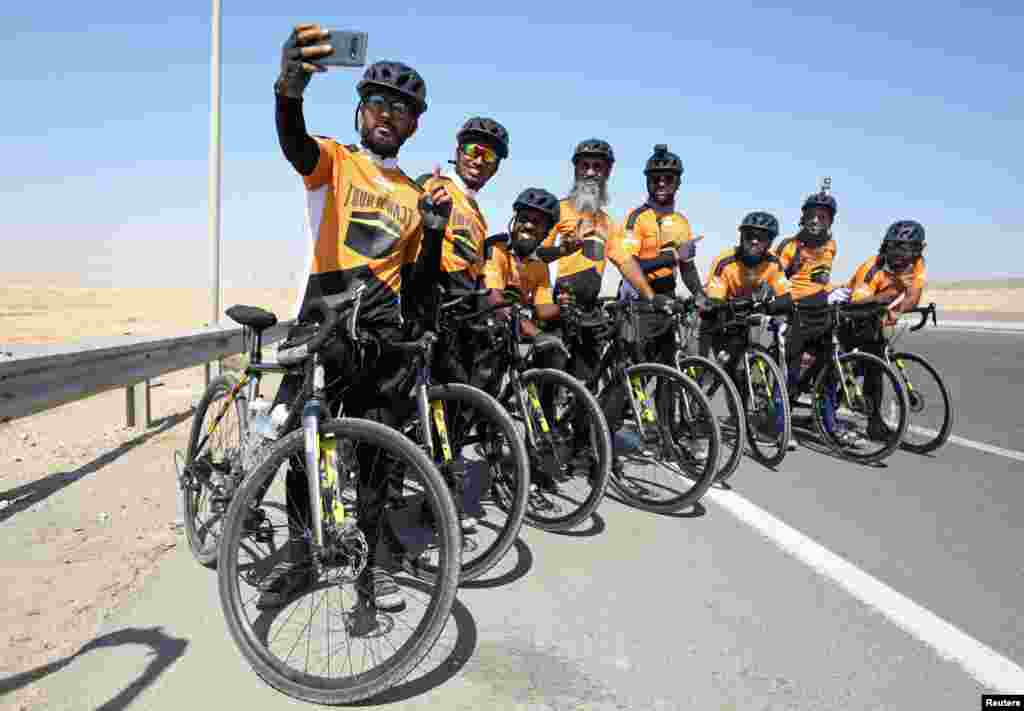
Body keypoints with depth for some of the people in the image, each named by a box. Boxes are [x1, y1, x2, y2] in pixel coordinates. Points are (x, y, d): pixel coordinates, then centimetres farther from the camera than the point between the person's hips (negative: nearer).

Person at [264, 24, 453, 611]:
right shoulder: (335, 160, 8)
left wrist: (434, 230, 0)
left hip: (382, 326, 3)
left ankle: (374, 561, 18)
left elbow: (419, 289, 16)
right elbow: (293, 143, -20)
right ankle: (300, 555, 17)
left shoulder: (415, 196, 19)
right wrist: (290, 86, -42)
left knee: (376, 446, 3)